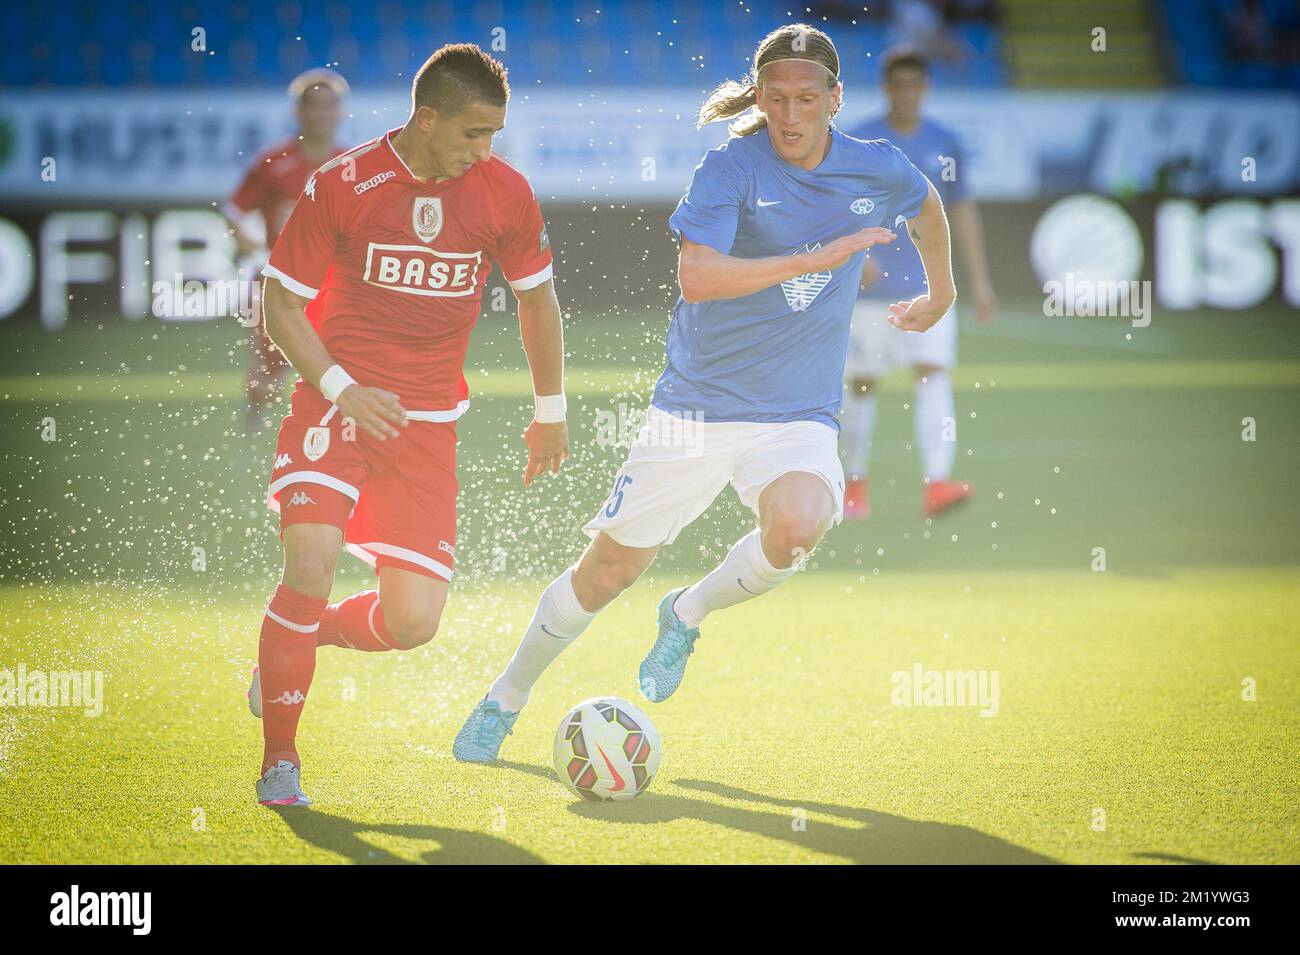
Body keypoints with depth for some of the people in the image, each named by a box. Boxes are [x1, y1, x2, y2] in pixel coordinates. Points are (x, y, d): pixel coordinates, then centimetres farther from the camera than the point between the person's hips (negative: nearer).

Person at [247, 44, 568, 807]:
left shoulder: (504, 192, -2)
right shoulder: (341, 185, -10)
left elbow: (537, 298, 15)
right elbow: (281, 303, -3)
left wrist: (551, 413, 19)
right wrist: (341, 388, -17)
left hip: (427, 421, 3)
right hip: (337, 401, -3)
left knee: (413, 623, -8)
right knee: (310, 565, -25)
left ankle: (307, 634, 28)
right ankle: (280, 759, -5)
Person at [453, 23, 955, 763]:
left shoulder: (878, 171, -1)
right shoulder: (733, 168, -13)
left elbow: (928, 204, 24)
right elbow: (696, 278, -27)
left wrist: (941, 294, 34)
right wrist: (815, 259, -28)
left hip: (797, 416, 2)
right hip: (698, 404, -2)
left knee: (797, 525, -31)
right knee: (609, 568, 4)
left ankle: (689, 615, 1)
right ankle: (505, 702, 29)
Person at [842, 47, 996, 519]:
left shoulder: (945, 145, 7)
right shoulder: (858, 143, -2)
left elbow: (963, 212, 14)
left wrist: (979, 280, 10)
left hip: (928, 286, 1)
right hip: (871, 286, -1)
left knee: (934, 374, -14)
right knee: (862, 383, 7)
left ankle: (936, 484, -24)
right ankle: (856, 484, 23)